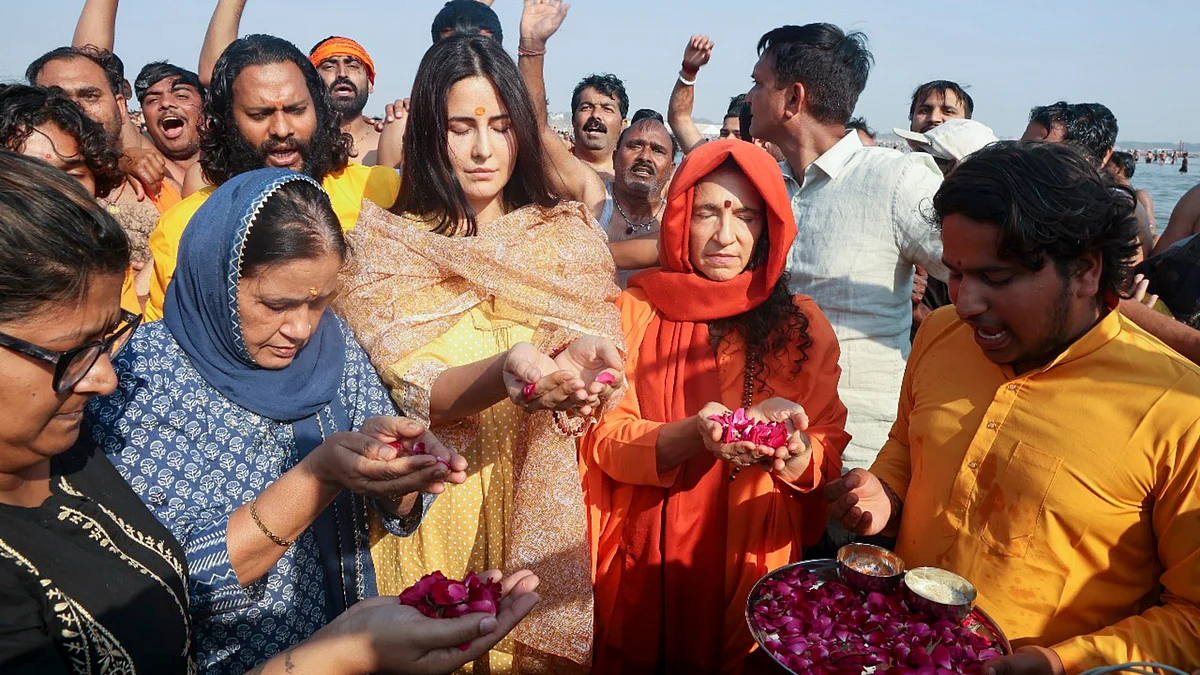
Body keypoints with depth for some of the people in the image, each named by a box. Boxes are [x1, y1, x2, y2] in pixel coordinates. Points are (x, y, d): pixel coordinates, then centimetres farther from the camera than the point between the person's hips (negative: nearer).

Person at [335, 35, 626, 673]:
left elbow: (605, 348, -6)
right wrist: (507, 370, -33)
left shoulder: (570, 232, 2)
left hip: (549, 503, 2)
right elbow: (406, 391, -14)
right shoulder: (383, 245, -4)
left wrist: (586, 358, -29)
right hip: (436, 504, -1)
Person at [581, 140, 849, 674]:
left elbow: (829, 452, -5)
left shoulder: (803, 325, -1)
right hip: (643, 570, 0)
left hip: (754, 568, 1)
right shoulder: (632, 312, -4)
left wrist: (794, 452, -28)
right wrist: (695, 435, -29)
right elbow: (605, 441, -11)